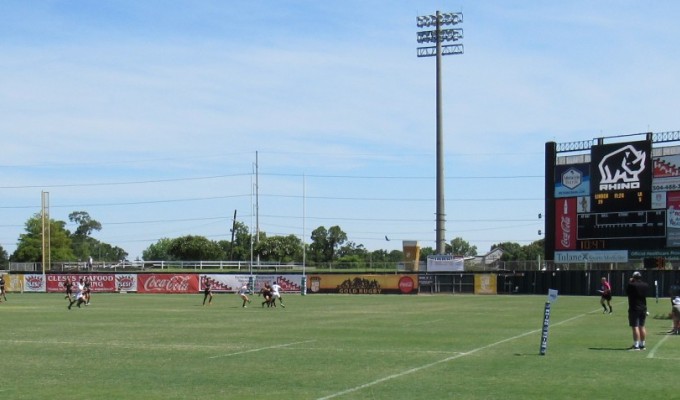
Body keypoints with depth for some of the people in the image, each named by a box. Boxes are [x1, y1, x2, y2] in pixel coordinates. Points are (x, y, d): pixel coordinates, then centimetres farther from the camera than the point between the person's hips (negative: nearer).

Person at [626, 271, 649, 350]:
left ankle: (636, 345, -10)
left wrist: (629, 282, 8)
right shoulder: (646, 285, 3)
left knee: (635, 327, -7)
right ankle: (642, 344, 19)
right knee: (642, 327, 14)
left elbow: (627, 291, -1)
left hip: (634, 309, -7)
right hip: (643, 308, 7)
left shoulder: (632, 285, -16)